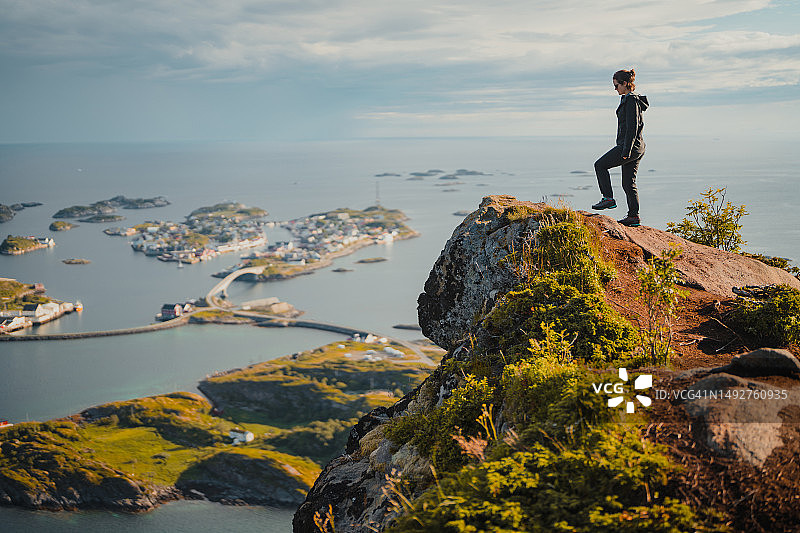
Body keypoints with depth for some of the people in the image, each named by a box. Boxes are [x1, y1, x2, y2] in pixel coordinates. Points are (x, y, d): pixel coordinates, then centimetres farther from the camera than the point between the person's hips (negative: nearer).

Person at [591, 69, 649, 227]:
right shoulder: (629, 99, 17)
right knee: (628, 182, 10)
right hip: (637, 147, 10)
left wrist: (626, 152, -22)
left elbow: (632, 129, -21)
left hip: (630, 146, -10)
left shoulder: (631, 101, -15)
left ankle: (609, 199, 0)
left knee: (600, 165, 0)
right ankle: (634, 217, 10)